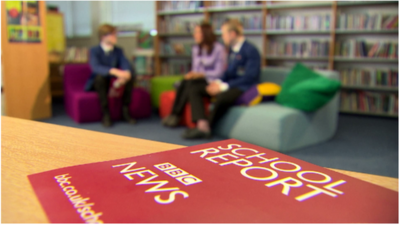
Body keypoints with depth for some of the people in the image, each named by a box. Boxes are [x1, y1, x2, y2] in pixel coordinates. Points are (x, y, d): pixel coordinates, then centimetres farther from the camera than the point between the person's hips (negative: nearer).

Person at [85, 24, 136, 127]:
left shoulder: (118, 51, 3)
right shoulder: (94, 51, -10)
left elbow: (126, 65, -13)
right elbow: (95, 67, -30)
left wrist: (126, 73, -40)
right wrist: (114, 71, -48)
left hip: (115, 82, 3)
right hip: (97, 83, -3)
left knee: (130, 76, -24)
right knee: (100, 76, -37)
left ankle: (125, 110, -16)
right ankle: (105, 114, -30)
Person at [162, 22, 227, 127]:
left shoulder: (219, 48, -7)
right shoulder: (195, 49, 14)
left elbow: (219, 72, -10)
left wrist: (200, 74, -17)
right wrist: (192, 74, -8)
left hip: (212, 81, -5)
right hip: (198, 79, 5)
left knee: (191, 84, -33)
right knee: (183, 82, -29)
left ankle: (176, 115, -28)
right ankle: (173, 114, -33)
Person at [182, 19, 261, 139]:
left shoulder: (250, 50, -10)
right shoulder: (232, 49, 14)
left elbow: (249, 77, -17)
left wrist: (224, 86, -19)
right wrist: (218, 82, -1)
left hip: (243, 88, -9)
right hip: (229, 85, 9)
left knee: (221, 97, -40)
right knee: (194, 90, -4)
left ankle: (206, 129, -18)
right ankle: (202, 124, -25)